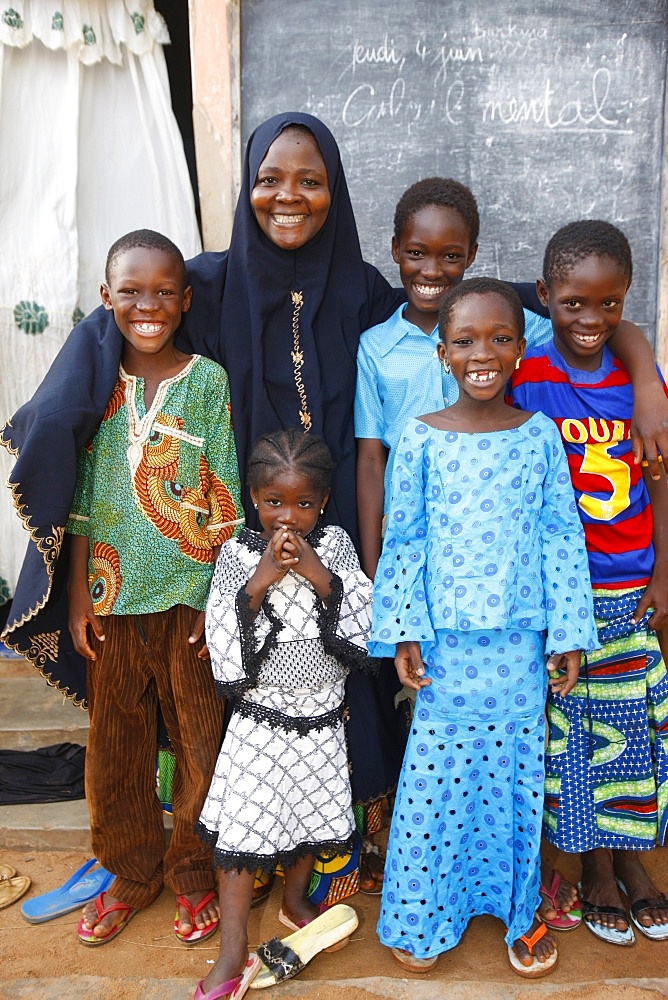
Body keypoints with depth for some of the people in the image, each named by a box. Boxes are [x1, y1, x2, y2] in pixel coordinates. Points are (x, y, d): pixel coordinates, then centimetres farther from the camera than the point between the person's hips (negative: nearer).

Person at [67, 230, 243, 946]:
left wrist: (220, 599, -8)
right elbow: (83, 497, 5)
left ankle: (191, 872, 32)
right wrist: (78, 595, 3)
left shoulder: (208, 381, -4)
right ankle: (131, 872, 36)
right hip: (113, 597, 3)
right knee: (115, 740, 14)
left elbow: (225, 503, -5)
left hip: (190, 594, -2)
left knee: (200, 739, 9)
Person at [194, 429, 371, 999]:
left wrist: (320, 575, -23)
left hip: (321, 722, 2)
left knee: (308, 819, 18)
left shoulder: (335, 545, -5)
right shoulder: (238, 554, -8)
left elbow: (364, 629, -11)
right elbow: (222, 642, -15)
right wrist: (260, 580, -25)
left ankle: (295, 899, 45)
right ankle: (233, 948, 20)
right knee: (240, 829, 2)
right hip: (259, 722, -2)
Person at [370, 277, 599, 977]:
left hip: (521, 641, 1)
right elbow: (404, 539, -1)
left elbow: (562, 537, 2)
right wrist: (403, 630, -4)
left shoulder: (540, 434, 1)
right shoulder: (420, 437, -2)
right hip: (446, 640, -1)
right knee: (437, 775, 7)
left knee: (517, 774, 12)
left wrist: (568, 633, 0)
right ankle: (426, 915, 28)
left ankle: (518, 909, 33)